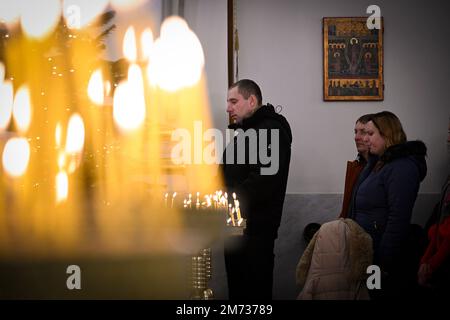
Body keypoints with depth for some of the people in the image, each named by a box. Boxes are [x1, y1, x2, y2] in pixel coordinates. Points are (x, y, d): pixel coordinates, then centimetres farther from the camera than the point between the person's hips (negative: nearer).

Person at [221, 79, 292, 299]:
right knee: (237, 288, 16)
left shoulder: (271, 130, -13)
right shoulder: (246, 131, 21)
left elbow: (263, 179, -25)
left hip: (255, 230, -10)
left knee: (254, 289, -5)